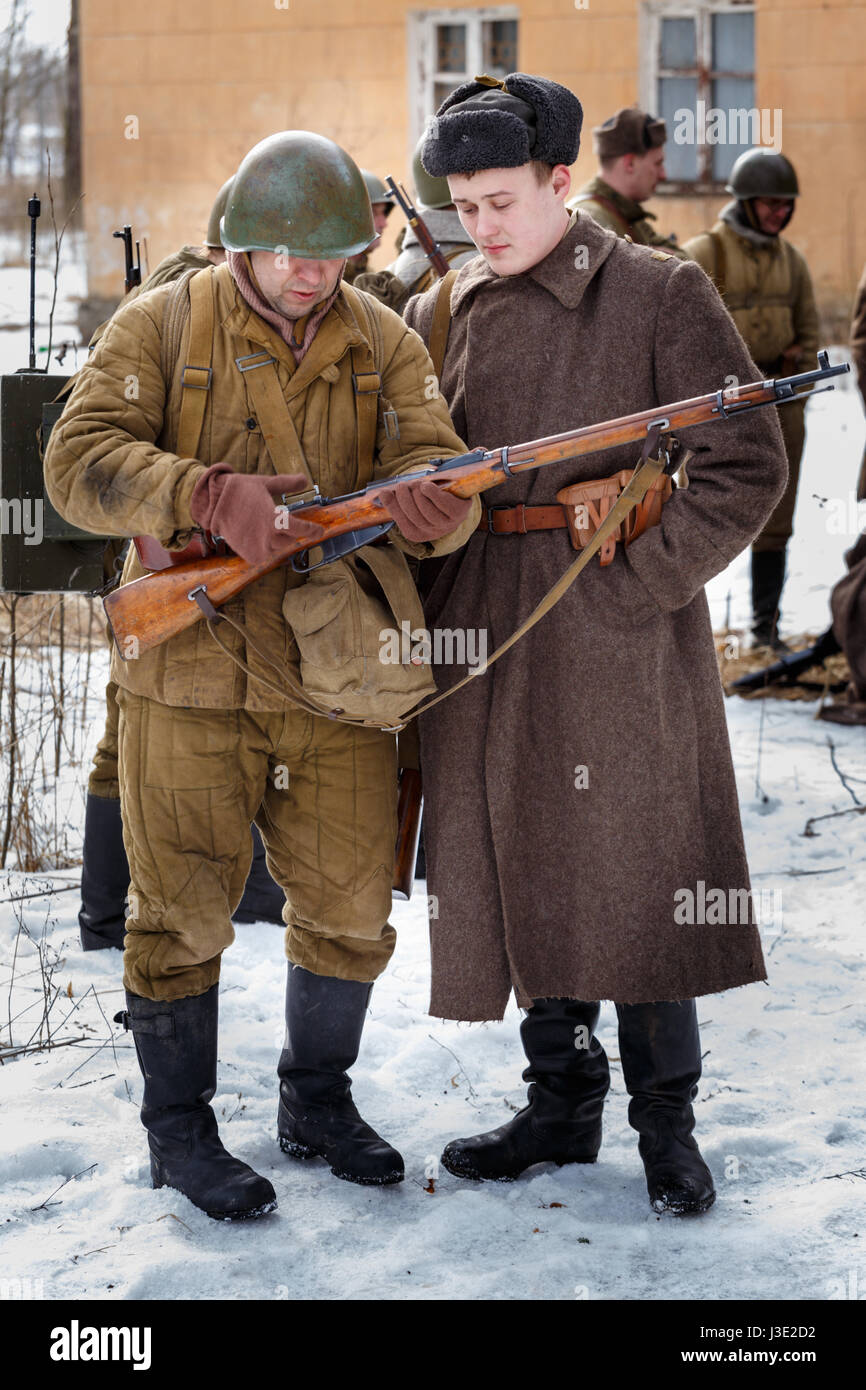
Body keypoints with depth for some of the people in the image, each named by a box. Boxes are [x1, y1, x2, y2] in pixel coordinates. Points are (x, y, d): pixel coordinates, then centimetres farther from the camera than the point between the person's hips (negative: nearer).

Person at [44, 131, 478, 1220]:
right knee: (183, 916, 5)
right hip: (189, 679, -3)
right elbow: (78, 463, -12)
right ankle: (178, 1131, 22)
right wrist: (210, 496, -28)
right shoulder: (162, 327, -3)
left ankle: (316, 1101, 33)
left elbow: (432, 467, -4)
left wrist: (431, 504, -30)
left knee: (349, 911, 11)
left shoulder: (384, 344, 5)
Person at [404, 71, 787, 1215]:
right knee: (521, 867, 10)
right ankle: (563, 1102, 26)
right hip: (486, 643, 5)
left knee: (635, 865, 2)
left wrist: (636, 582, -14)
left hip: (622, 635, -5)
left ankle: (666, 1120, 17)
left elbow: (747, 466, -7)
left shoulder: (662, 296, -4)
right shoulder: (439, 317, 10)